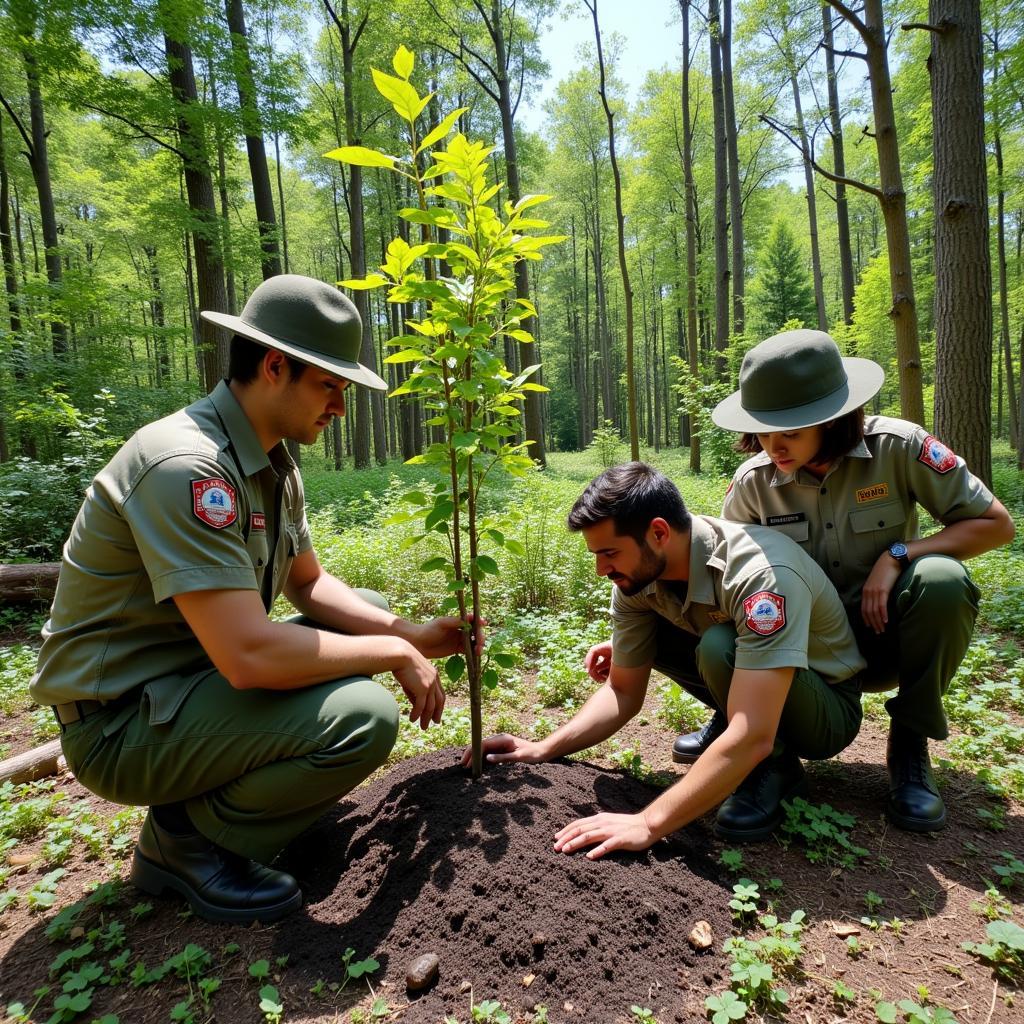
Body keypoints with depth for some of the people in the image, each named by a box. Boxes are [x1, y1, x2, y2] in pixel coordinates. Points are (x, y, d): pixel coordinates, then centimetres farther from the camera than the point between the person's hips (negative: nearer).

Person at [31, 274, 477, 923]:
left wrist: (410, 636, -5)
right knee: (364, 718, -27)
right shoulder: (185, 465, -28)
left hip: (205, 672, 9)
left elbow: (310, 585, 9)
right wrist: (393, 656, -20)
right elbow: (250, 656, -33)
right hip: (123, 722, -9)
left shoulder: (275, 465, 2)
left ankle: (225, 783, 12)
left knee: (371, 614, 11)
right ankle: (186, 840, 0)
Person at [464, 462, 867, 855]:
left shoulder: (761, 574, -36)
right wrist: (543, 749, -16)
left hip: (828, 707, -6)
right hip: (747, 689, 6)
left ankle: (774, 767, -7)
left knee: (718, 646, -34)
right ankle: (726, 727, 7)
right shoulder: (638, 576, -16)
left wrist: (648, 824, -40)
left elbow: (751, 738, -40)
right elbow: (624, 691, -6)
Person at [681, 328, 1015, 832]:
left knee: (942, 580, -33)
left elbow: (996, 524, -8)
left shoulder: (898, 446, -16)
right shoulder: (753, 481, -11)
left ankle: (910, 744, -9)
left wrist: (898, 554, -24)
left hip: (887, 636, 0)